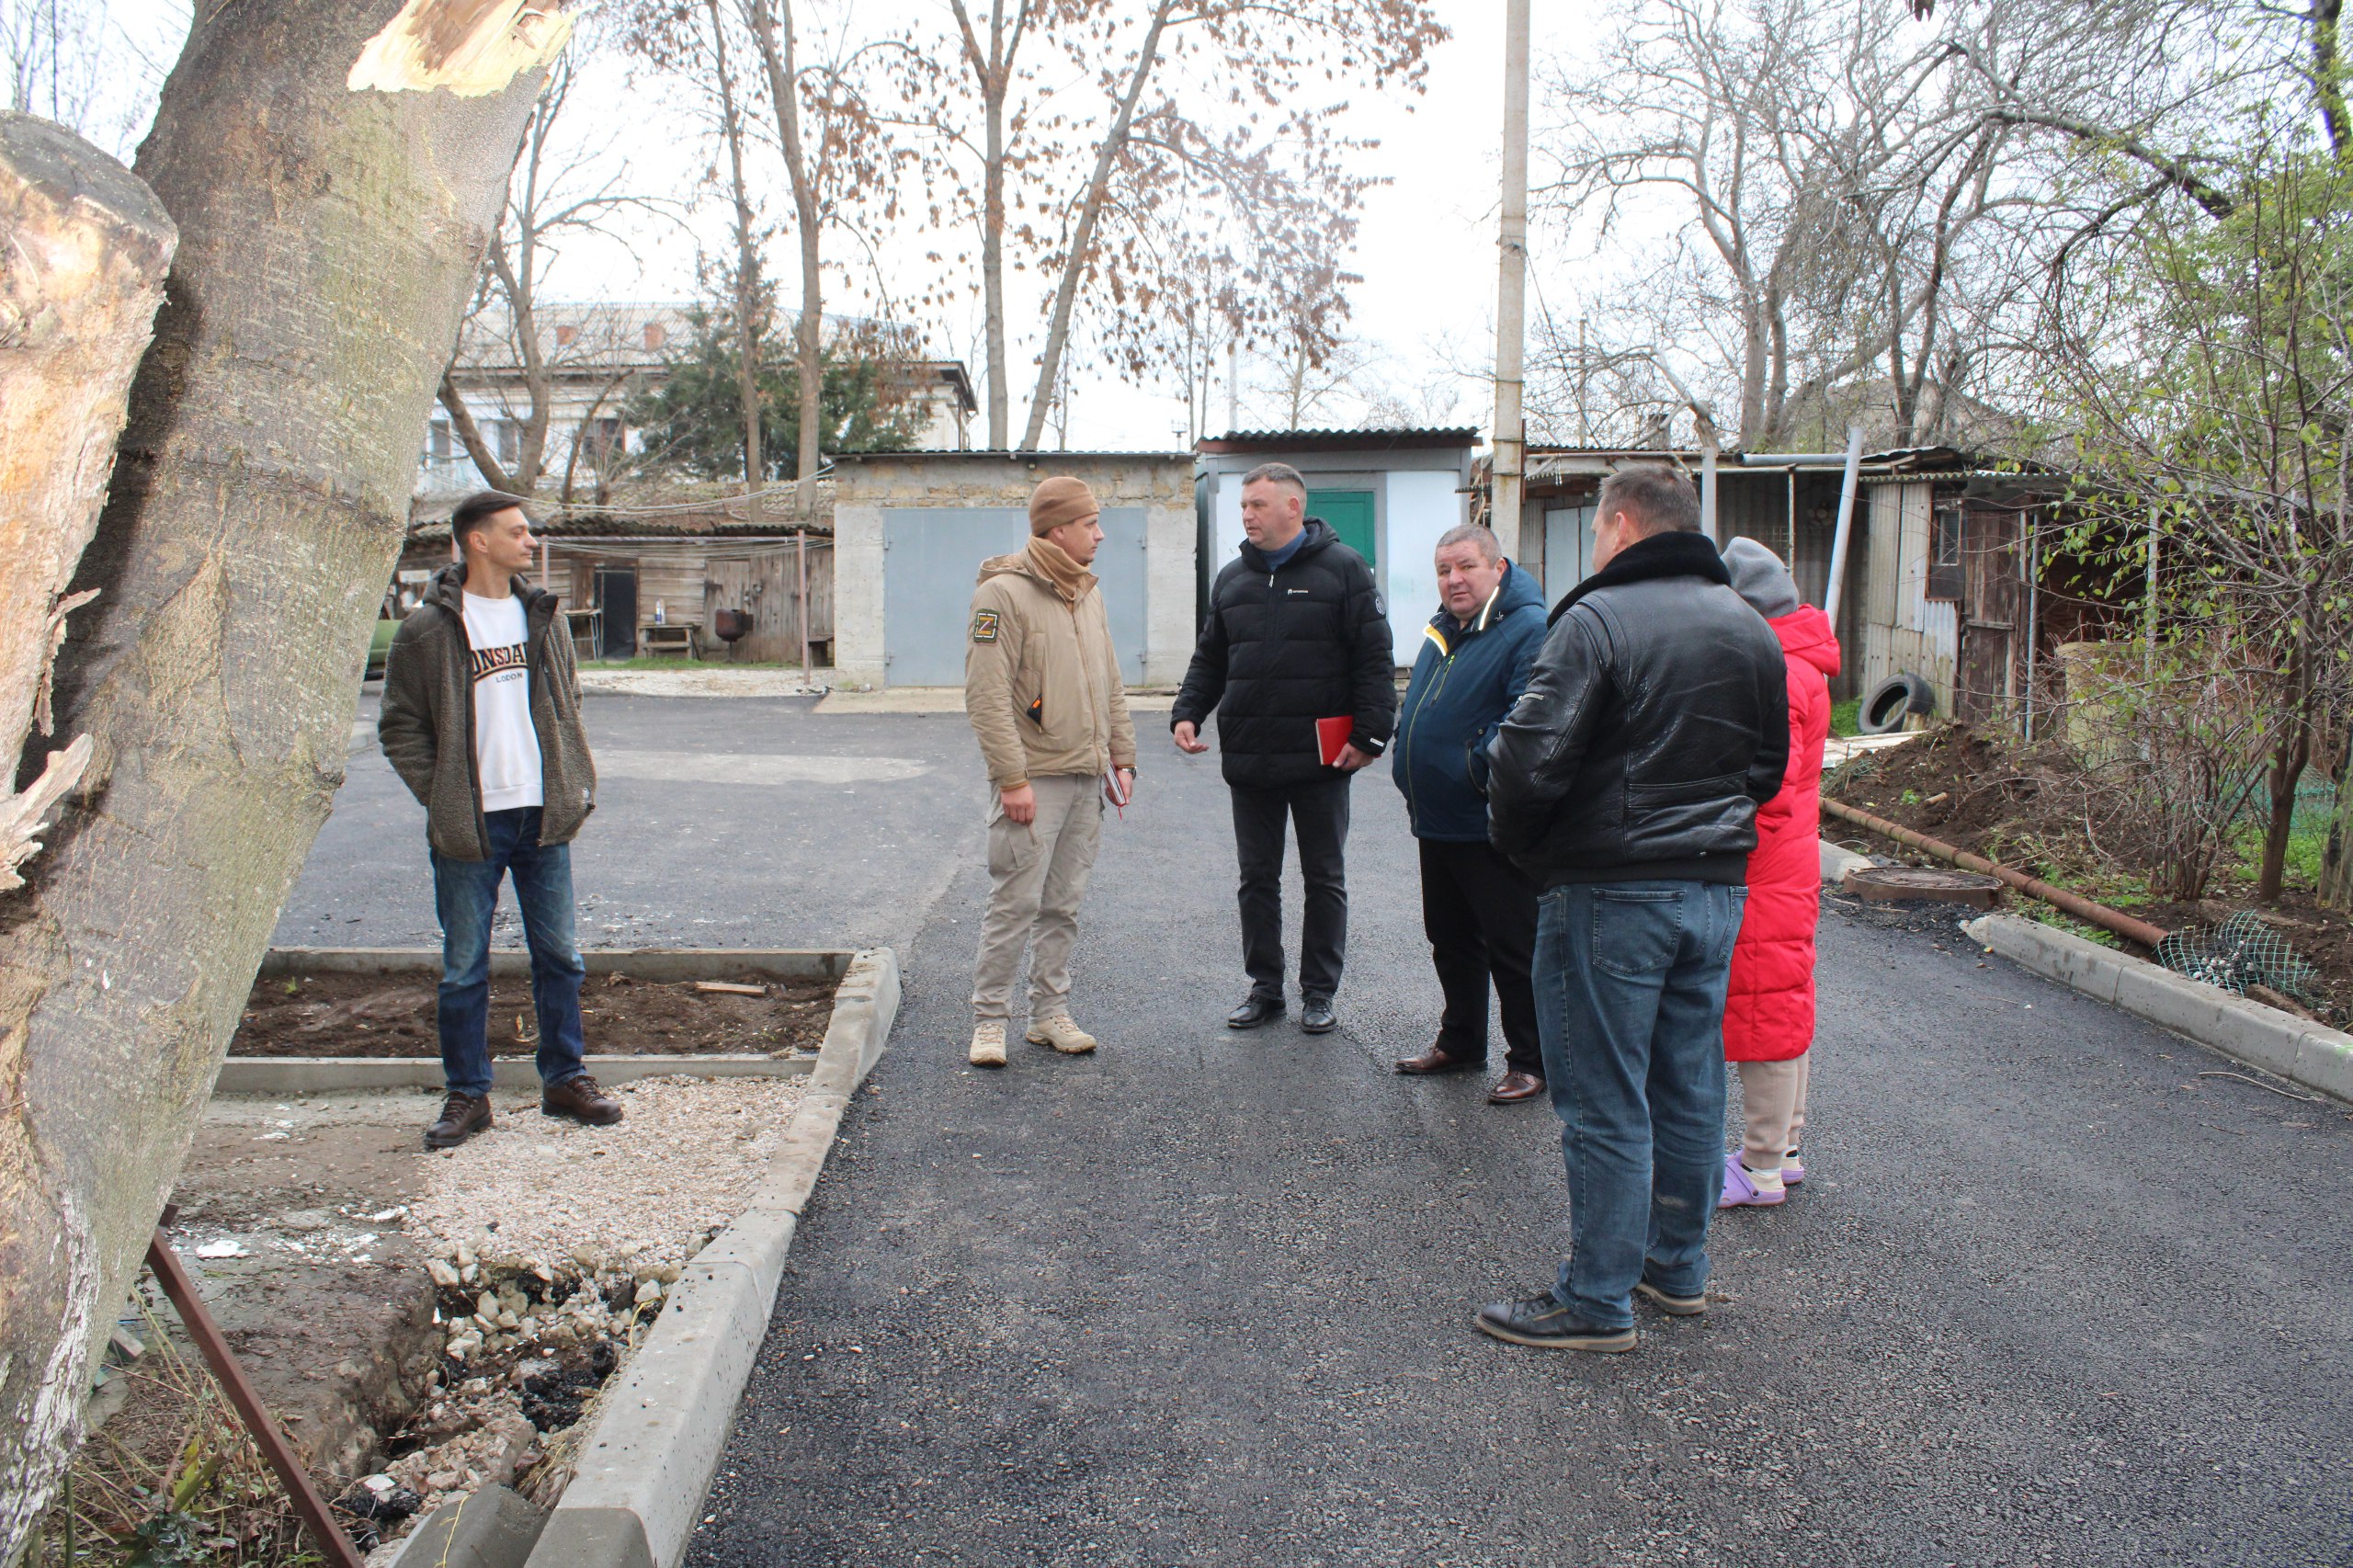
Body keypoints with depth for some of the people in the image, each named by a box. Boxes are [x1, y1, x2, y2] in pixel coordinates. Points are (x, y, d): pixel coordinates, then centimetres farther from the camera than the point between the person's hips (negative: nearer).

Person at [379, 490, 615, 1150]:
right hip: (470, 826, -4)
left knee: (558, 957, 10)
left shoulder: (542, 618, 9)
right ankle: (467, 1095, 17)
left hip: (544, 819, 4)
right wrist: (441, 797, -9)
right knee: (464, 969, 5)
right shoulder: (428, 630, -5)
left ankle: (565, 1080, 22)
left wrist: (576, 785, 7)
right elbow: (400, 726, -1)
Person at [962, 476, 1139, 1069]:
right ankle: (989, 1020, 6)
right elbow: (987, 695, -16)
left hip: (1087, 777, 7)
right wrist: (1012, 777, -19)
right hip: (1032, 779, -7)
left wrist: (1121, 758, 14)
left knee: (1063, 906, 11)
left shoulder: (1088, 594, 15)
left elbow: (1109, 685, 21)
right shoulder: (1004, 593, -11)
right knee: (1015, 903, -5)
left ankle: (1050, 1013, 21)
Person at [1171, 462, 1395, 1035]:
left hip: (1321, 758, -4)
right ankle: (1265, 988, 22)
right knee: (1257, 879, 10)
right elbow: (1210, 660, 17)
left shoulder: (1343, 568, -4)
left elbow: (1375, 659, -6)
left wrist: (1369, 735, -13)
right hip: (1248, 760, 5)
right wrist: (1186, 713, 1)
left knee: (1325, 880, 7)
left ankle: (1319, 993, 19)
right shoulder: (1232, 578, 11)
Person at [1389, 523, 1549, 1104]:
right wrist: (1408, 771, 15)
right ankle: (1460, 1043, 34)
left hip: (1491, 830, -9)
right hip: (1437, 822, 9)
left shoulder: (1527, 631, -15)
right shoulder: (1443, 631, 14)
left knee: (1512, 947, 2)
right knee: (1450, 940, 19)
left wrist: (1478, 769, -25)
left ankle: (1530, 1062, 13)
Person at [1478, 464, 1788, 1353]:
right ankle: (1677, 1267, 31)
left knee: (1605, 1104, 0)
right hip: (1719, 888, 8)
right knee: (1690, 1089, 17)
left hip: (1611, 895, -7)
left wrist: (1519, 845, -4)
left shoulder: (1597, 620, -14)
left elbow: (1529, 755, -21)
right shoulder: (1752, 630, 11)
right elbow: (1769, 766, 19)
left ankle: (1597, 1302, 9)